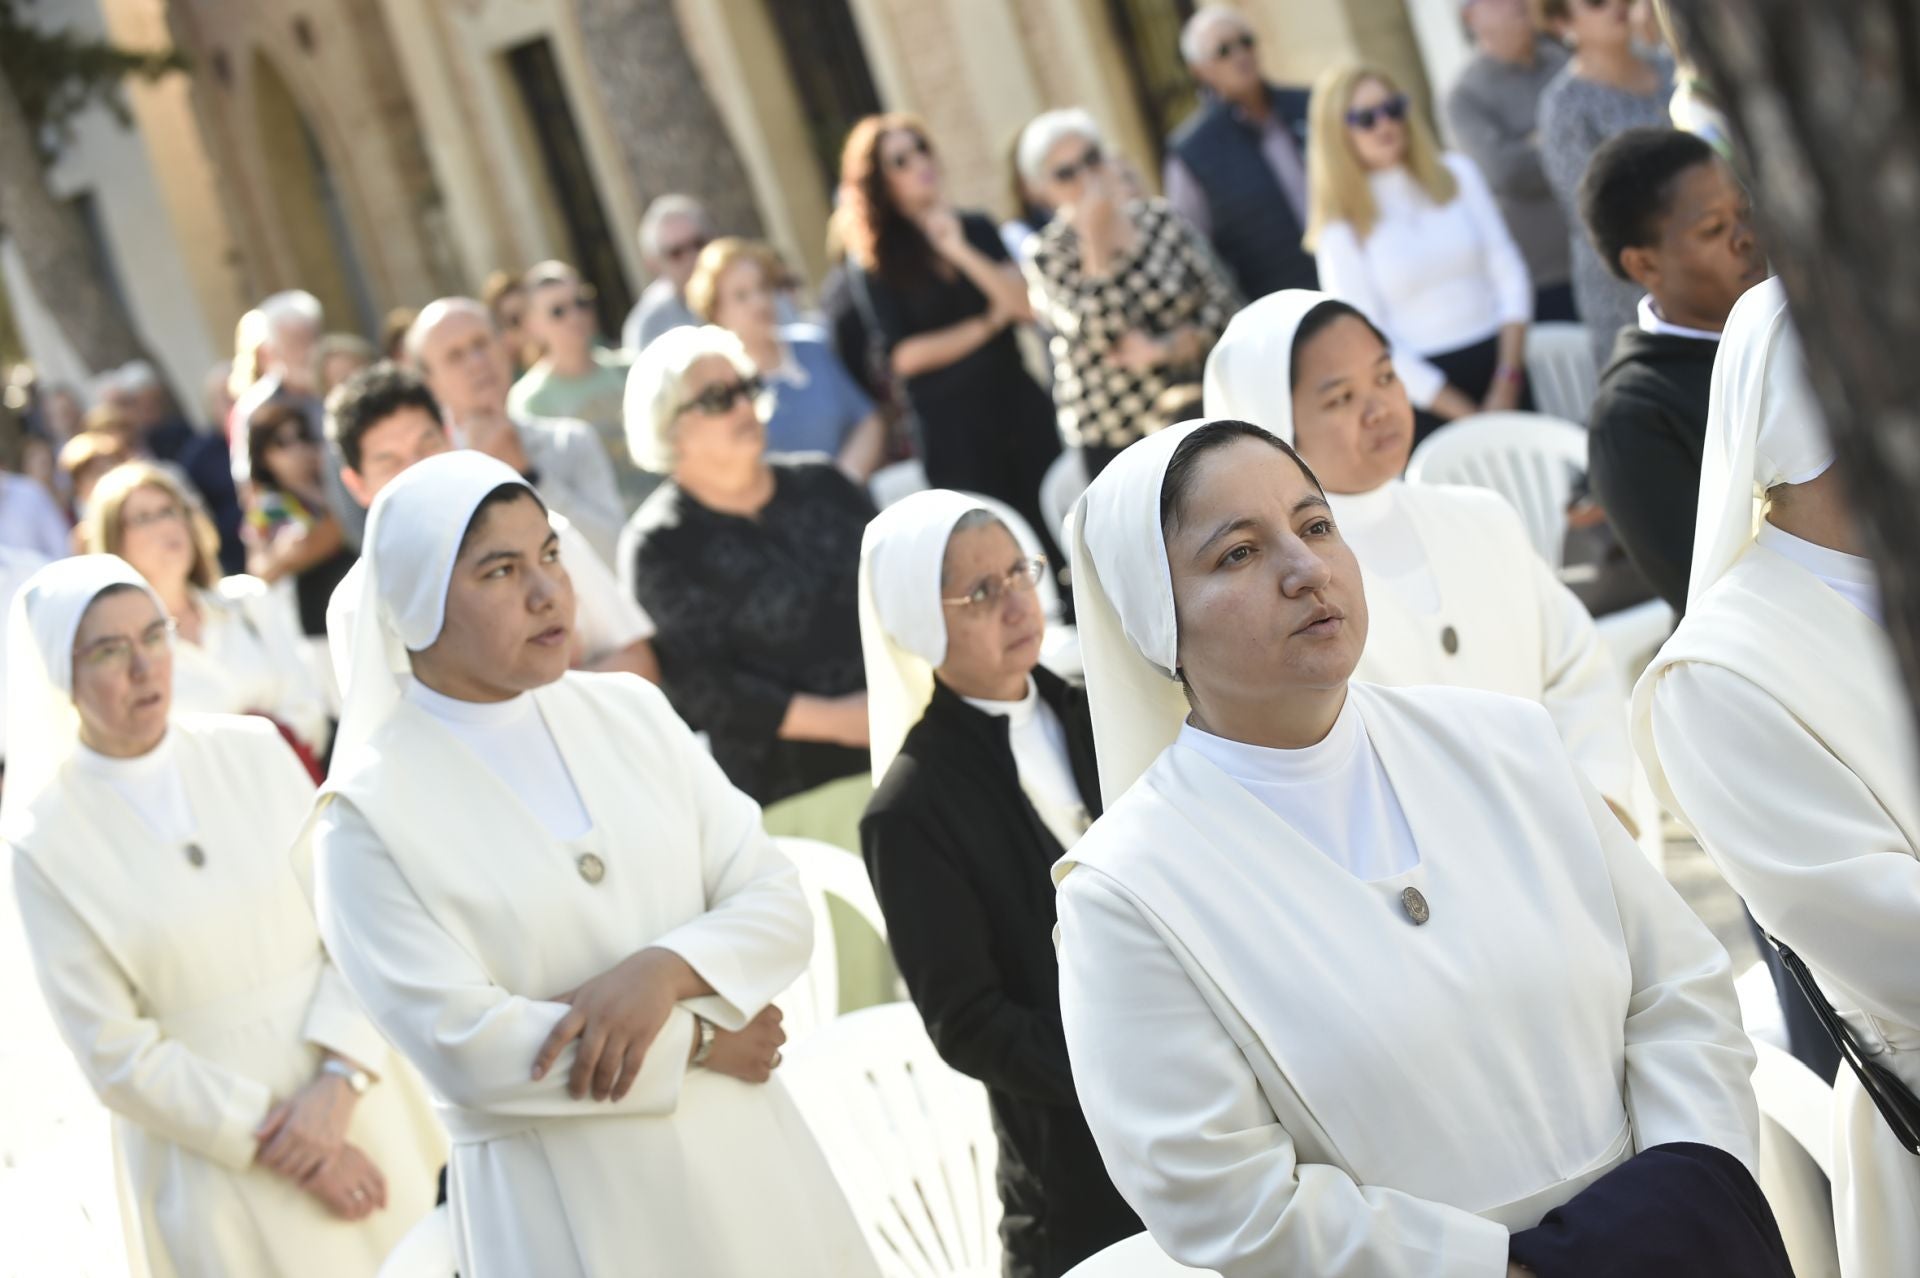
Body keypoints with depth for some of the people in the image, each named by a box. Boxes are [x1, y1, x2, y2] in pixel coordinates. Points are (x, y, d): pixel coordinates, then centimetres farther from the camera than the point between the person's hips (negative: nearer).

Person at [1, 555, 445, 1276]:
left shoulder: (253, 752, 1)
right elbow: (116, 1055, -8)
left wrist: (340, 1081, -16)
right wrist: (275, 1147, -12)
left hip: (352, 1106, 3)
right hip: (212, 1157, -3)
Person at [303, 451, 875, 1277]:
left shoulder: (631, 713, 5)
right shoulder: (368, 812, -8)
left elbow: (778, 905, 2)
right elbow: (463, 1045, -15)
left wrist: (666, 971, -17)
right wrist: (699, 1040, -11)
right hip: (560, 1205, -4)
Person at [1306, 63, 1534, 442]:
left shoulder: (1456, 173, 7)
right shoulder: (1341, 229, -4)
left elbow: (1509, 272, 5)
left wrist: (1507, 382, -6)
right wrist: (1466, 413, -10)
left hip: (1499, 370, 3)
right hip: (1425, 391, -3)